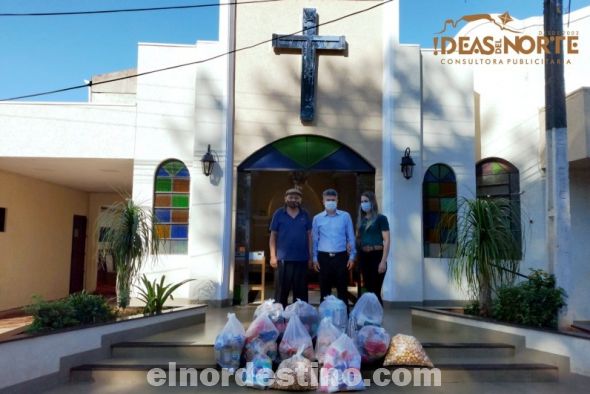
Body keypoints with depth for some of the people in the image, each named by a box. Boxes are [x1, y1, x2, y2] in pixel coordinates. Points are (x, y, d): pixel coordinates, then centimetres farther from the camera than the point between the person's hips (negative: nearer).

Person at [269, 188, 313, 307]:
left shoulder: (305, 215, 8)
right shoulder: (279, 214, 3)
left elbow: (309, 235, 9)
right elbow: (273, 235, 3)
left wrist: (310, 257, 4)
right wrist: (273, 256, -4)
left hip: (302, 259, 2)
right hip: (284, 258, -2)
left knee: (301, 291, 9)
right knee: (282, 290, 3)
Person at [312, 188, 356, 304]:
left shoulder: (345, 216, 2)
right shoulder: (317, 218, 5)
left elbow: (351, 237, 5)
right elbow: (315, 239, 8)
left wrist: (352, 256, 0)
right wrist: (315, 258, 4)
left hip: (341, 257, -1)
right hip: (324, 257, 1)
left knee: (342, 289, 4)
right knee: (324, 290, 8)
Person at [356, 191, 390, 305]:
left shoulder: (380, 218, -4)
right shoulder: (361, 220, 13)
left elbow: (386, 240, -8)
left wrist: (383, 261, -14)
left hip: (376, 255, -6)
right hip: (363, 256, 6)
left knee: (375, 290, -5)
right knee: (368, 289, 11)